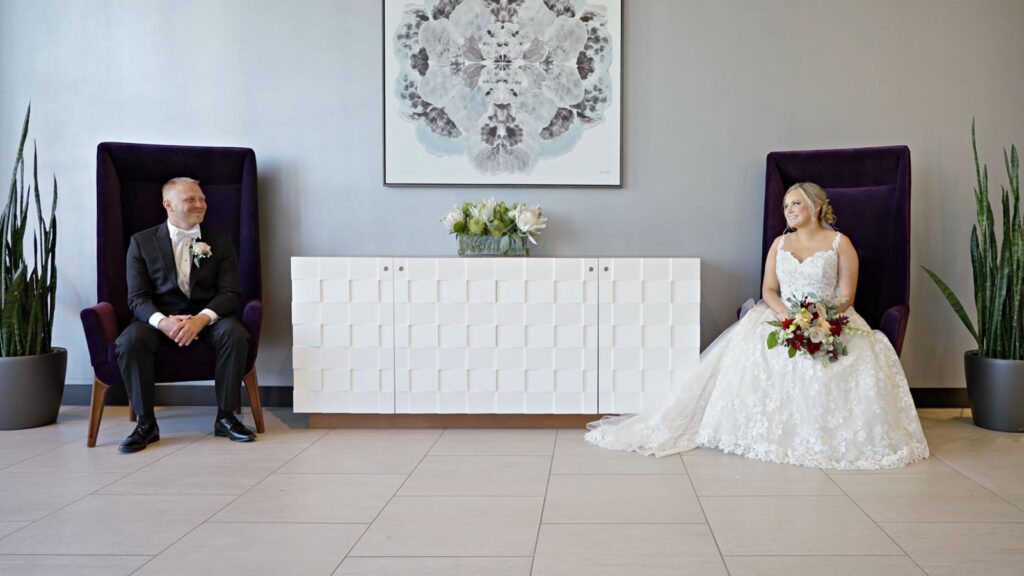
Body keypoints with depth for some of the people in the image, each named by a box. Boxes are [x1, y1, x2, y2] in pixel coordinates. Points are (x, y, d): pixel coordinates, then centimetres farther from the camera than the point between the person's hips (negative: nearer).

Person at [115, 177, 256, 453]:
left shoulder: (220, 241, 6)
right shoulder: (142, 242, 3)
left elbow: (230, 293, -3)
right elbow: (137, 297, -4)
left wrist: (201, 319, -24)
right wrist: (163, 321, -26)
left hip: (207, 316, 1)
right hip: (158, 318, 0)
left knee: (235, 334, -31)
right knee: (129, 341, -31)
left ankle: (225, 417, -16)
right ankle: (146, 422, -15)